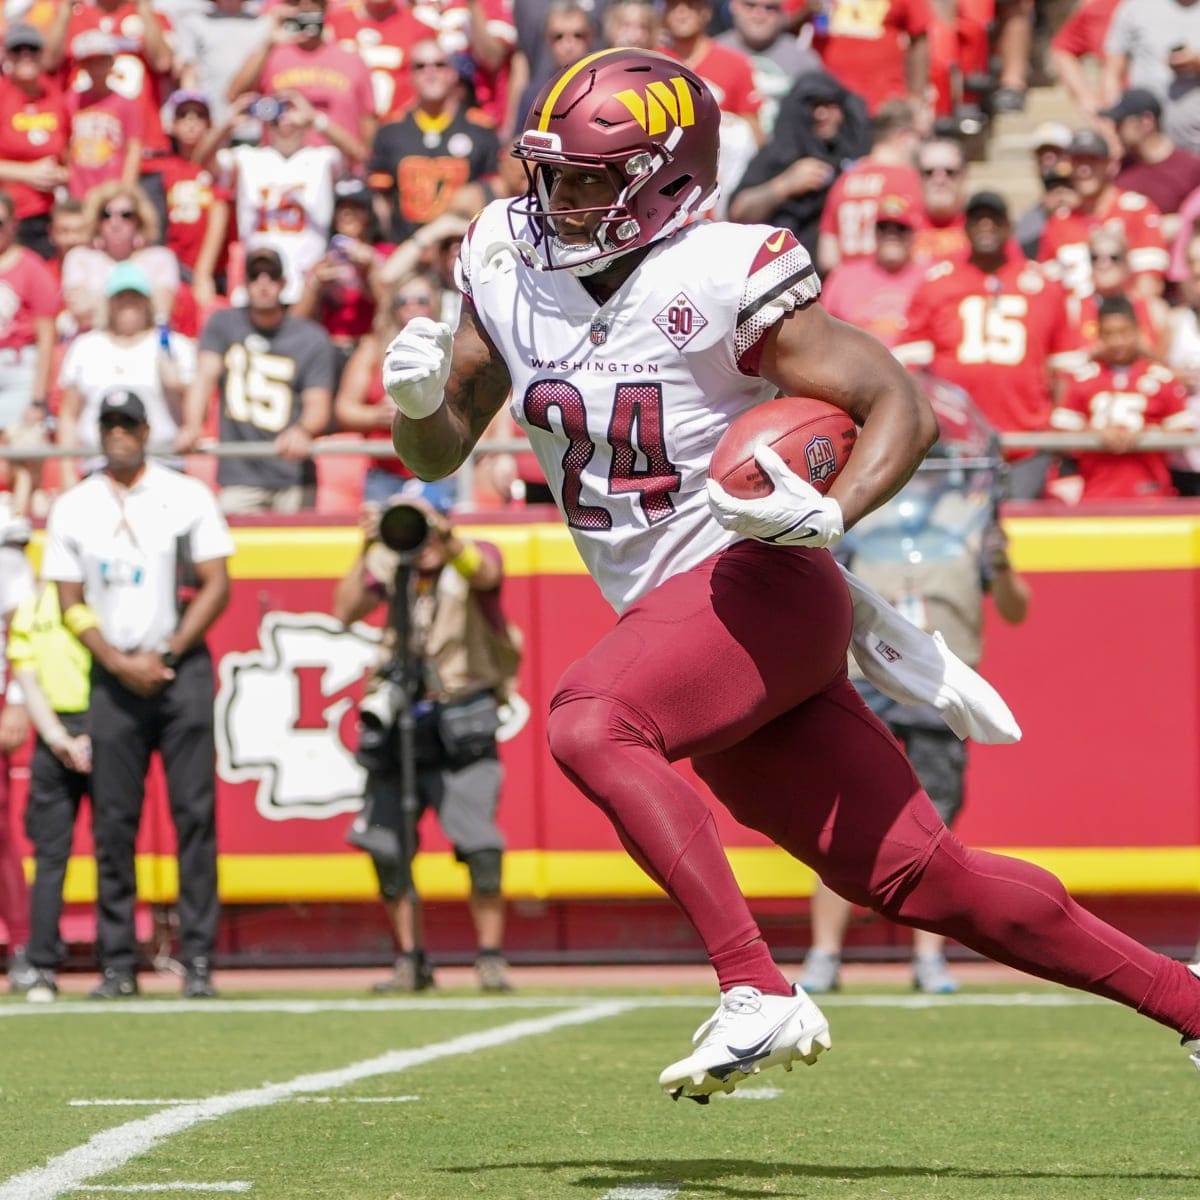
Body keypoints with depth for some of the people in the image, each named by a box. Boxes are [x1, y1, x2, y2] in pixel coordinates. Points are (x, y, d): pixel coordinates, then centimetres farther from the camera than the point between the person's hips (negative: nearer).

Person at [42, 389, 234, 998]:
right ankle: (118, 965, 2)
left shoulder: (187, 496, 3)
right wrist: (119, 663, -7)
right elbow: (71, 602, 6)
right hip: (112, 674, 2)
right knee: (113, 822, -1)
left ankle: (198, 960, -6)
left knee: (195, 812, -6)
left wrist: (164, 658, -8)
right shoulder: (72, 508, 8)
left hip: (182, 669, -1)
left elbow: (216, 586, 0)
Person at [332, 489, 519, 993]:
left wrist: (444, 537, -43)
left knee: (480, 847, -15)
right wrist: (368, 551, -16)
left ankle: (491, 957, -2)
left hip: (461, 726, -3)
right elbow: (345, 612, -7)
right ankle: (410, 960, 14)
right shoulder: (392, 565, 8)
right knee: (386, 849, 1)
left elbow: (484, 574, -26)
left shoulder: (475, 557, -1)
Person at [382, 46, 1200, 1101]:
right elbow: (437, 454, 13)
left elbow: (904, 406, -12)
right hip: (671, 614, 7)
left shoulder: (720, 282, -12)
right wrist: (418, 399, -9)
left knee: (589, 726, -32)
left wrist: (828, 515, -28)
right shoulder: (509, 265, 7)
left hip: (760, 581, -7)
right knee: (919, 877, 5)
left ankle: (760, 998, -35)